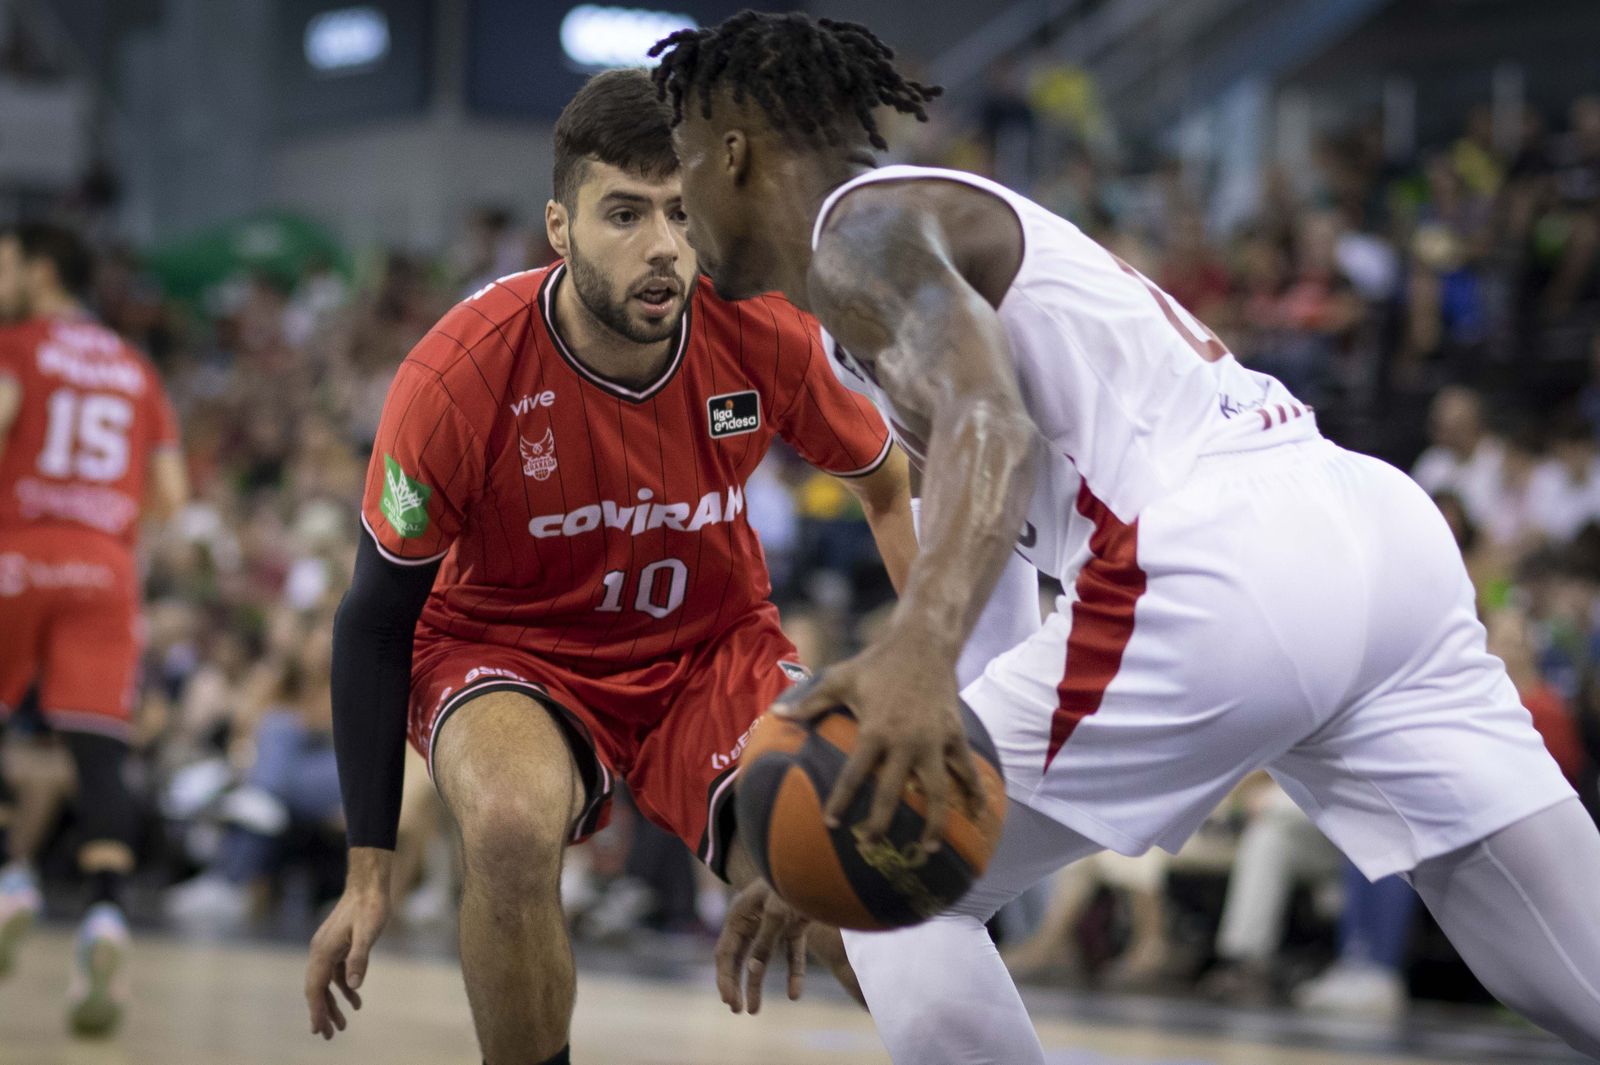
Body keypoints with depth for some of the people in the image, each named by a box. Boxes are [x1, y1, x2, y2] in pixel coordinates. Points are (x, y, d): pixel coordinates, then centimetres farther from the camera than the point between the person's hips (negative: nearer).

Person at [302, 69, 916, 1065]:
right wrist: (369, 878, -13)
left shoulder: (767, 336, -19)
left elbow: (895, 486, 4)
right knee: (511, 826, -35)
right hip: (507, 647, -2)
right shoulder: (458, 377, -24)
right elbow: (376, 619, -12)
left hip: (715, 647, 2)